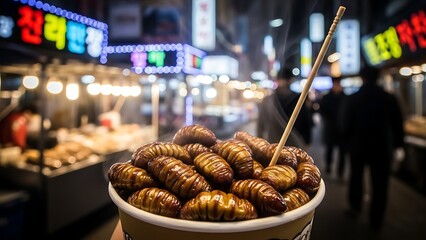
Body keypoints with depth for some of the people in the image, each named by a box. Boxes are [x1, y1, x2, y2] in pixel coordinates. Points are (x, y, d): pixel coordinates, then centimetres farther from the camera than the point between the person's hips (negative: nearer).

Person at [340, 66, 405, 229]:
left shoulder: (352, 99, -10)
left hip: (358, 145, 0)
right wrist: (396, 143, 12)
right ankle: (376, 221, 13)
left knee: (356, 176, 22)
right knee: (379, 184, 8)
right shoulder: (390, 99, -7)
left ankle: (355, 207, 33)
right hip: (382, 147, 0)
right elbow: (398, 125, -1)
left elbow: (345, 126, -9)